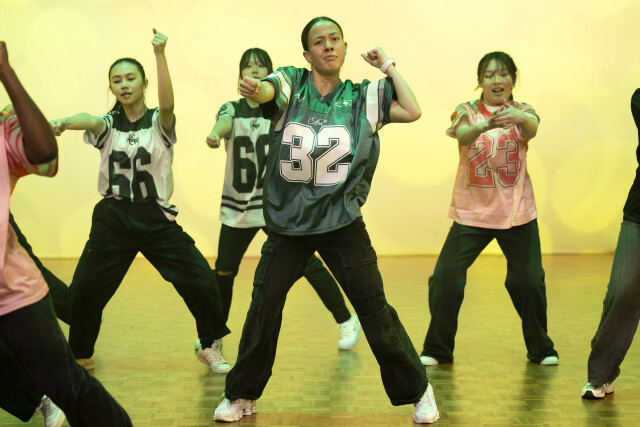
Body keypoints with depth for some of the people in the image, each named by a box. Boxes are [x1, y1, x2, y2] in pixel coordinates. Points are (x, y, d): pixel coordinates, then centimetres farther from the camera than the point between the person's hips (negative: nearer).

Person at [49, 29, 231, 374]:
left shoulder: (159, 122, -1)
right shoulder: (108, 124, 4)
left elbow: (167, 104, -25)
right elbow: (88, 120, -20)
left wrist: (160, 54, -39)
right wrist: (64, 122, -45)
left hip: (156, 219, -2)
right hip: (112, 219, 2)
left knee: (201, 283, -8)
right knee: (84, 290, -2)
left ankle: (210, 346, 15)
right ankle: (80, 356, 22)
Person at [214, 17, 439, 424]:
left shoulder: (363, 96, 2)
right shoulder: (292, 84, -1)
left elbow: (412, 111, -8)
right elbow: (264, 92, -23)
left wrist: (388, 66, -1)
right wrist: (251, 88, -47)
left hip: (343, 222, -1)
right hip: (287, 222, 1)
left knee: (374, 307, 0)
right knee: (263, 308, 8)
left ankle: (417, 390, 18)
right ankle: (241, 394, 27)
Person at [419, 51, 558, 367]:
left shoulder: (522, 111, 2)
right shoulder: (467, 111, -1)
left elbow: (532, 129, -23)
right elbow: (463, 136, -24)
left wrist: (519, 117, -48)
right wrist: (485, 125, -47)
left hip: (518, 214, 1)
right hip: (471, 214, 0)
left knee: (529, 281, -1)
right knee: (444, 279, -7)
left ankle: (541, 349, 22)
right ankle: (437, 350, 11)